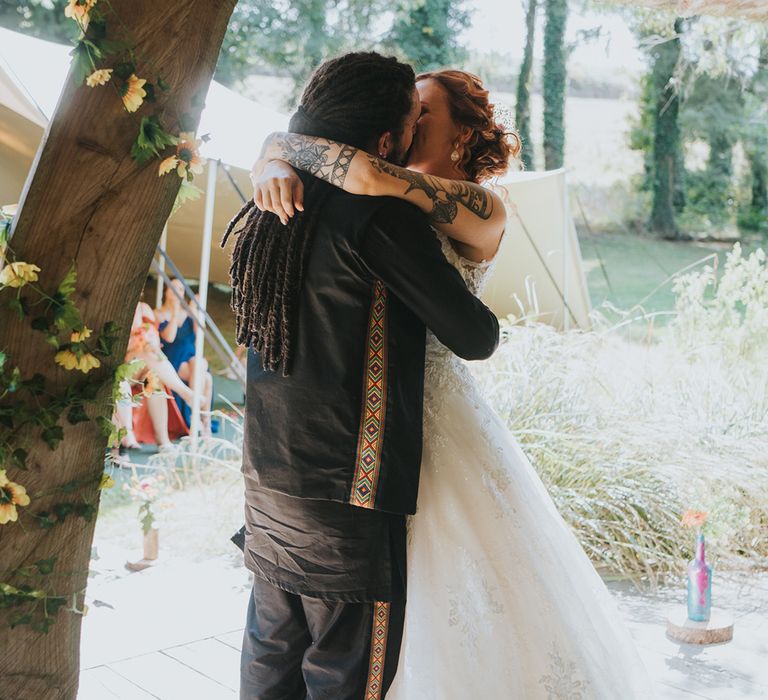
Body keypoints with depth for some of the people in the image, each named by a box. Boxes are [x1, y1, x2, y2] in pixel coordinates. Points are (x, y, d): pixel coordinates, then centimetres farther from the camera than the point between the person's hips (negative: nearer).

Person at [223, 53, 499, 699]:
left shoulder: (270, 213, 6)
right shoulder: (381, 215, -17)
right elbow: (475, 338, -12)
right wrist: (484, 320, 10)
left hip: (268, 486, 8)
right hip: (346, 500, -8)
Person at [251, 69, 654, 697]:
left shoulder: (479, 208, -12)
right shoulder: (392, 202, 7)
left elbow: (369, 175, -29)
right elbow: (284, 142, 3)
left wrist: (284, 146, -15)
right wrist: (271, 164, -20)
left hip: (431, 415, -6)